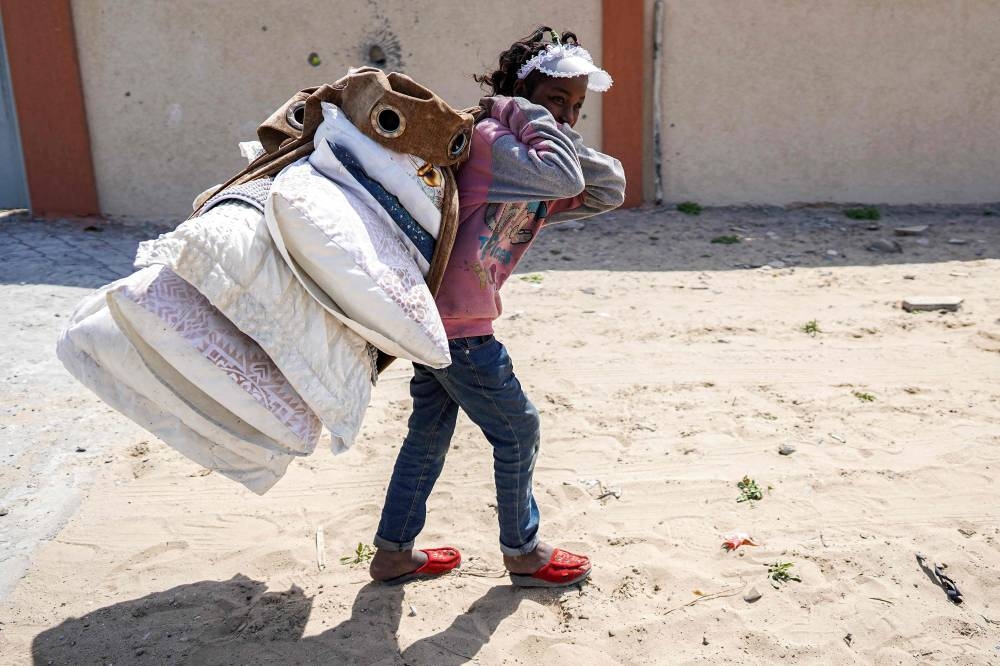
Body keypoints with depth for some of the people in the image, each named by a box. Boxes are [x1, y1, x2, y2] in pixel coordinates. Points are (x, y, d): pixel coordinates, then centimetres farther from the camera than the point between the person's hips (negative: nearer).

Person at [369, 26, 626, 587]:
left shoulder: (533, 158, 14)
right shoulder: (490, 139, -13)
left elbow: (609, 188, 3)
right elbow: (563, 179, -28)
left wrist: (562, 135, -7)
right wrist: (535, 120, -14)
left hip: (436, 317, 9)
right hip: (456, 322, -9)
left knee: (431, 432, 17)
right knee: (517, 429, 5)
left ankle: (393, 552, 31)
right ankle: (523, 552, 24)